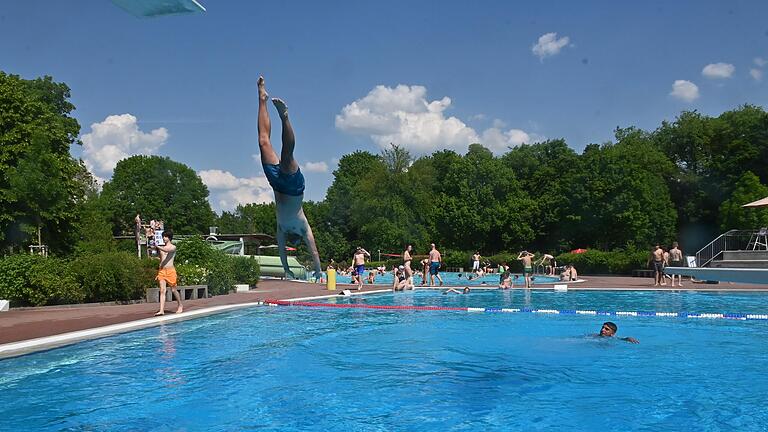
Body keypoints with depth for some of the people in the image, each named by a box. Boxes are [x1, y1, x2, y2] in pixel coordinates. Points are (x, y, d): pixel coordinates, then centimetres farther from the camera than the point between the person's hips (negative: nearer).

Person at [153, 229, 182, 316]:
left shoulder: (173, 247, -1)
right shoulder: (161, 246, 12)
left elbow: (167, 250, -25)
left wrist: (158, 247, -36)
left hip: (170, 270, -3)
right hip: (161, 270, 3)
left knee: (173, 290, 8)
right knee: (162, 290, -6)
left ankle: (180, 305, 28)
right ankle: (161, 310, -13)